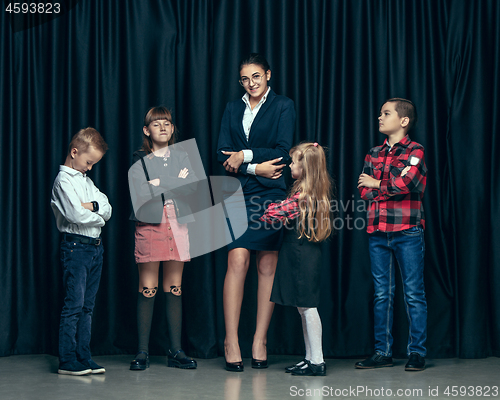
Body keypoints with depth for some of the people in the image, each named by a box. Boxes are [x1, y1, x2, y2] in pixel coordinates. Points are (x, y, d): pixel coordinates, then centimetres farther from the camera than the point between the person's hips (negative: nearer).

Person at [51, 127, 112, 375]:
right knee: (74, 304, -8)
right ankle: (67, 361, -4)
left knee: (87, 306, 8)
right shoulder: (64, 180, -8)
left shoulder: (86, 180, 18)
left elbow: (107, 208, 11)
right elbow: (77, 215, -19)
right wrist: (99, 216, -2)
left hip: (95, 246, 8)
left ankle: (83, 357, 12)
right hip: (76, 246, -8)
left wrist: (92, 206, -9)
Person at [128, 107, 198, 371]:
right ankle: (142, 352, 1)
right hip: (149, 225, -3)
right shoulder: (139, 162, 5)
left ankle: (175, 351, 8)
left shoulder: (181, 157, 15)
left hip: (177, 225, 3)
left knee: (174, 288, 4)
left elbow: (192, 187, 0)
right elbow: (141, 195, -10)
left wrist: (160, 185, -9)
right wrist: (176, 183, -7)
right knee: (147, 289, -4)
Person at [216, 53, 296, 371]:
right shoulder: (233, 109, 16)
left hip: (272, 194, -2)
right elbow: (223, 155, 7)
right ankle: (231, 342, -8)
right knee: (237, 261, -10)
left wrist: (244, 156, -6)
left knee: (268, 266, 0)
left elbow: (283, 152, -4)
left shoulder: (283, 106, 6)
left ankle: (260, 342, 7)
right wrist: (255, 167, -8)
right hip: (239, 194, 2)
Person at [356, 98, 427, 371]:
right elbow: (364, 191, 6)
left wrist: (377, 184, -2)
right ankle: (383, 352, 13)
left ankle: (417, 352, 5)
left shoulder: (414, 151, -1)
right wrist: (393, 187, -7)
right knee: (382, 294, 8)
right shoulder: (373, 154, 15)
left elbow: (406, 183, -16)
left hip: (407, 231, -5)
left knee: (413, 294, -1)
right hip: (378, 232, 5)